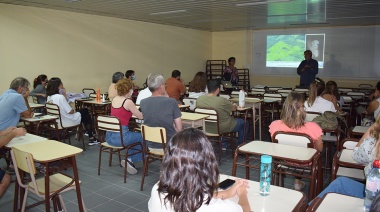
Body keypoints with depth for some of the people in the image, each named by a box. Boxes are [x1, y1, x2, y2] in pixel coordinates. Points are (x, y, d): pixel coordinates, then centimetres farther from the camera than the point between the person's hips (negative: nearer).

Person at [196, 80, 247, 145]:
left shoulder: (199, 99, -13)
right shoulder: (222, 101, -27)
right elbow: (234, 108, -9)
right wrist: (234, 105, 16)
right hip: (223, 128, -6)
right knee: (243, 123, 18)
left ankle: (222, 145, 38)